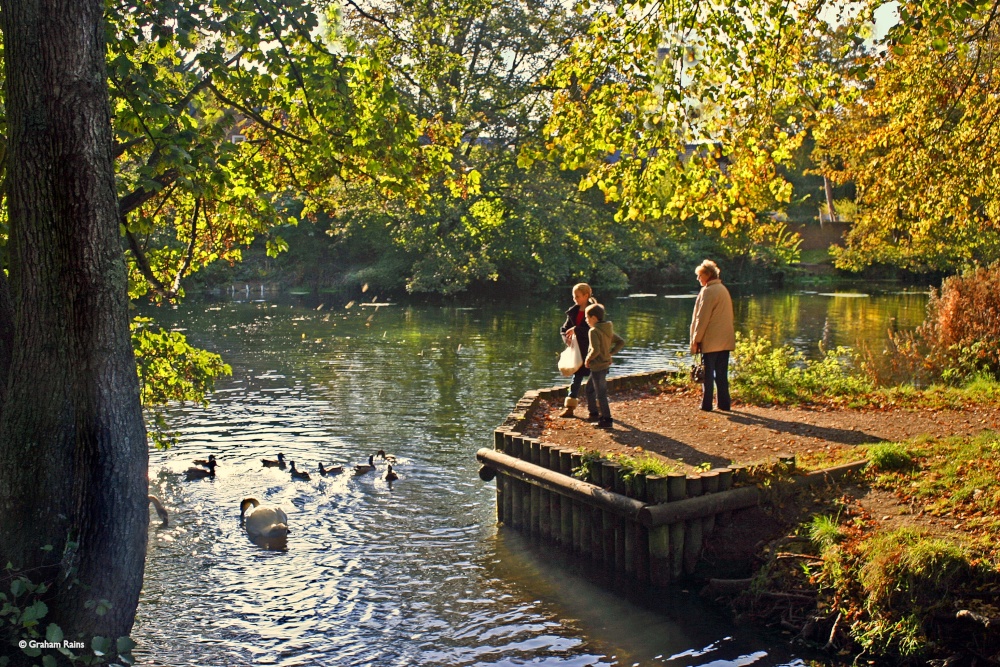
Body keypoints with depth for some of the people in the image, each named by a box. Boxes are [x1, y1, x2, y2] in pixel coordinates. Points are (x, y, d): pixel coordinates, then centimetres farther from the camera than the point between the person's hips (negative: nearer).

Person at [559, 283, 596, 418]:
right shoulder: (573, 311, 7)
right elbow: (564, 328, 10)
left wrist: (576, 330, -24)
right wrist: (567, 337, -10)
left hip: (591, 351, -6)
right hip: (578, 350, 6)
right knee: (576, 378, 12)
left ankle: (594, 411, 8)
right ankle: (569, 407, 17)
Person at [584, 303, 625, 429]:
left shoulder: (594, 331, -19)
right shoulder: (608, 329, 8)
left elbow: (595, 350, -28)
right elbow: (621, 342, 12)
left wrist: (588, 359, -12)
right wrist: (610, 352, 10)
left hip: (598, 366, -9)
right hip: (606, 363, 9)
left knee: (601, 394, 0)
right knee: (589, 389, 22)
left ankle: (607, 420, 6)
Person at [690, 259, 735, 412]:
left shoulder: (708, 291, -13)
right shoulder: (723, 289, 14)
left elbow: (702, 318, -15)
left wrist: (696, 340, -10)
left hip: (711, 341, -8)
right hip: (725, 340, 8)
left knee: (708, 373, -1)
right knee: (722, 373, 10)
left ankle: (706, 404, 1)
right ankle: (724, 403, 11)